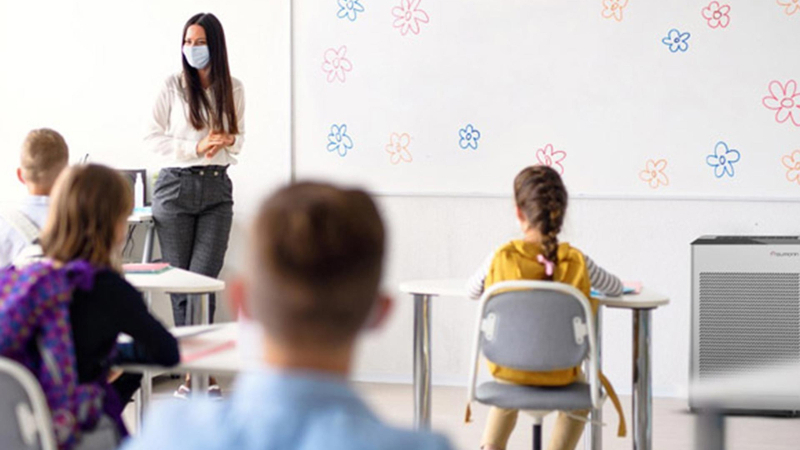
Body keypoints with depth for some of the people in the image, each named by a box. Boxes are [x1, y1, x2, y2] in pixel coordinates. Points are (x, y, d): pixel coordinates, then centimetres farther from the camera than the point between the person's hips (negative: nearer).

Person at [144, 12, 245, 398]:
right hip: (177, 185, -1)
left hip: (217, 189, 1)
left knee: (204, 280, -9)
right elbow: (152, 137, -1)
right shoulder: (173, 86, 0)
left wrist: (227, 141, -6)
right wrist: (196, 148, -12)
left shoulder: (233, 89, 7)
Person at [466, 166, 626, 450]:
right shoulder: (576, 261, -14)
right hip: (557, 373, -1)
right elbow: (615, 290, 5)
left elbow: (472, 291, 5)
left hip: (506, 369, 1)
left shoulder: (499, 259, -15)